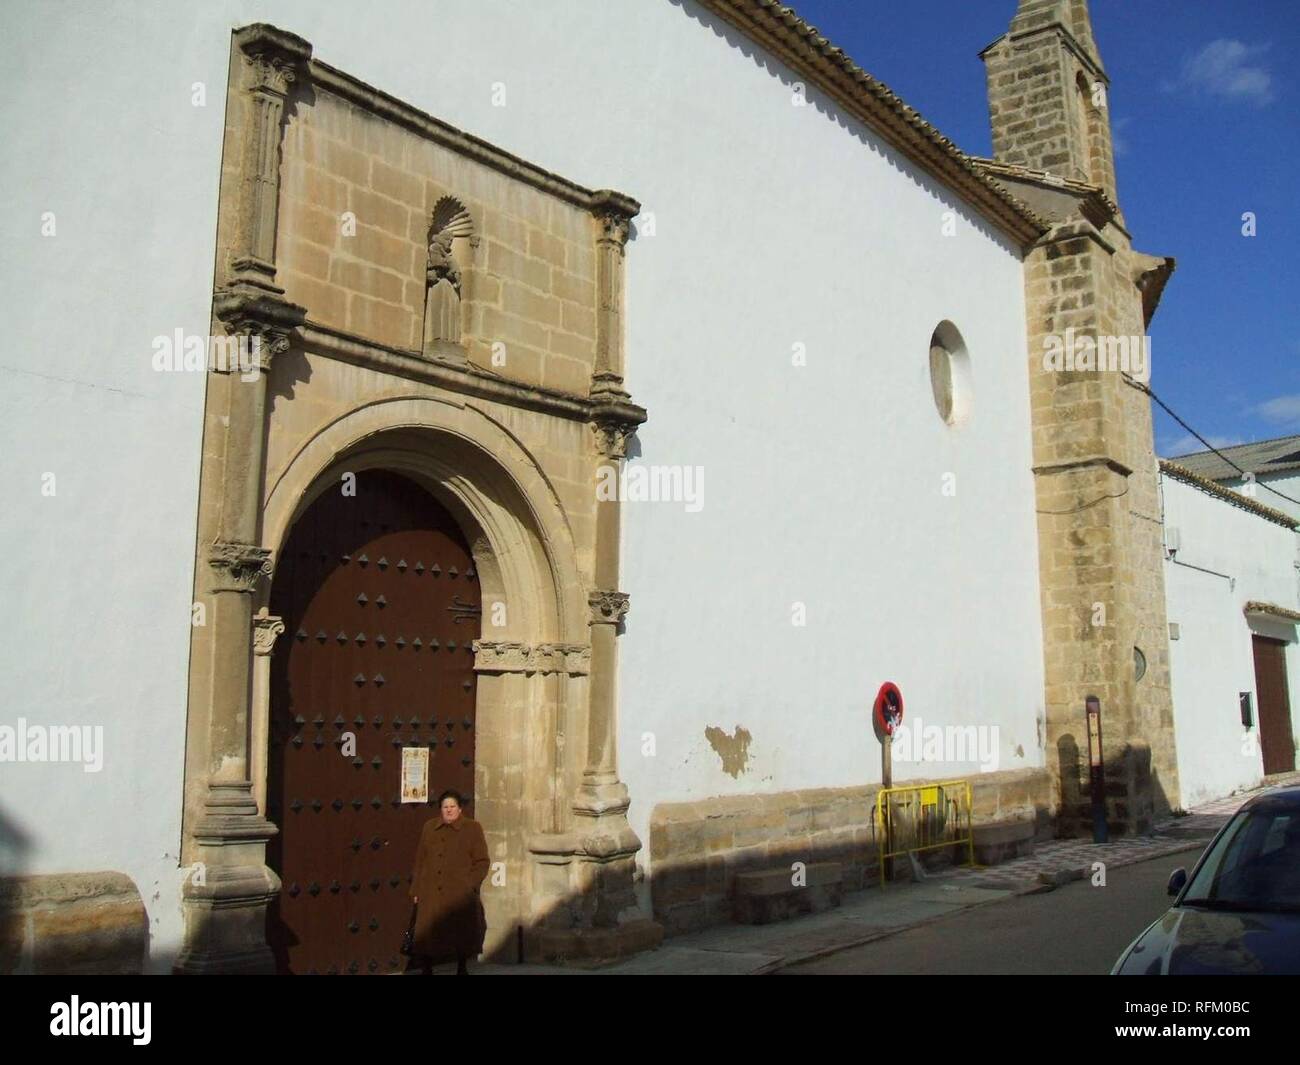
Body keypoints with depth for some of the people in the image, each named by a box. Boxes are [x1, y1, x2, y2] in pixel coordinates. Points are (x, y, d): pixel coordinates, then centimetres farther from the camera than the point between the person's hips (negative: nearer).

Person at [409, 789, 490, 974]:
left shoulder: (472, 828, 2)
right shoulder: (429, 827, 11)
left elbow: (482, 861, 1)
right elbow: (420, 860, 12)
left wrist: (470, 884, -9)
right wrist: (416, 889, 8)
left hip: (460, 895, -2)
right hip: (431, 894, 2)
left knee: (462, 932, 6)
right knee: (426, 934, -2)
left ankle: (461, 969, 25)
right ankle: (427, 969, 14)